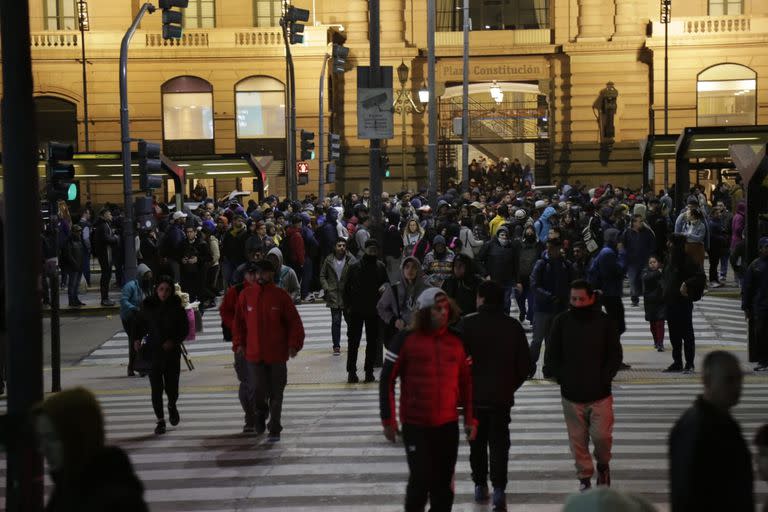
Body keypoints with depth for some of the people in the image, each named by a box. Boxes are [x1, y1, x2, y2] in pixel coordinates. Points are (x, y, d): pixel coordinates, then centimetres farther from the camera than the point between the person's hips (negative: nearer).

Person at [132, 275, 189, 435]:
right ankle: (160, 420, 10)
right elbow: (140, 324, 9)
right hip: (153, 352, 0)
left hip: (172, 352, 0)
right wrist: (136, 339, -8)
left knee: (172, 387, 2)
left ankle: (172, 405, 36)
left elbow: (185, 329, 2)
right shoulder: (148, 306, -1)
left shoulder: (176, 307, -3)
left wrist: (174, 341, -13)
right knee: (156, 388, -2)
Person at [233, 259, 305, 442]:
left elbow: (294, 322, -1)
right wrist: (239, 343, 4)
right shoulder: (246, 295, 2)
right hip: (254, 353, 1)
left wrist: (294, 344, -9)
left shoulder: (281, 296, -3)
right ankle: (261, 413, 26)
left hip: (277, 354, -1)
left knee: (276, 395, 6)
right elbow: (239, 321, 10)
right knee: (256, 392, -7)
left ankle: (274, 430, 19)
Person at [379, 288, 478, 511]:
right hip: (415, 425, -3)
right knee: (421, 479, -5)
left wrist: (470, 419, 9)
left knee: (444, 483, 8)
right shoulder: (405, 340, -6)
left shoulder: (457, 342, 6)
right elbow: (387, 380, -3)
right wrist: (388, 420, -5)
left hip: (448, 425, 3)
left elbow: (466, 382, 12)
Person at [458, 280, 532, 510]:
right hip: (502, 396, 1)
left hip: (474, 395, -1)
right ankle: (499, 489, -7)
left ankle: (480, 485, 21)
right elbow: (525, 364, 1)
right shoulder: (513, 326, -4)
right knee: (499, 443, 5)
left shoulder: (467, 324, -11)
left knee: (477, 442, 15)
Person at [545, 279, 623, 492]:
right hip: (571, 395, 1)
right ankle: (584, 476, 21)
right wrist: (562, 378, -5)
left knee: (602, 435, -5)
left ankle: (603, 465, 24)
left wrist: (604, 379, -8)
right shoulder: (562, 321, 0)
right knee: (578, 439, 6)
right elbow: (551, 357, 6)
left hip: (600, 394, -1)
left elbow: (615, 355, 3)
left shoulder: (604, 321, -2)